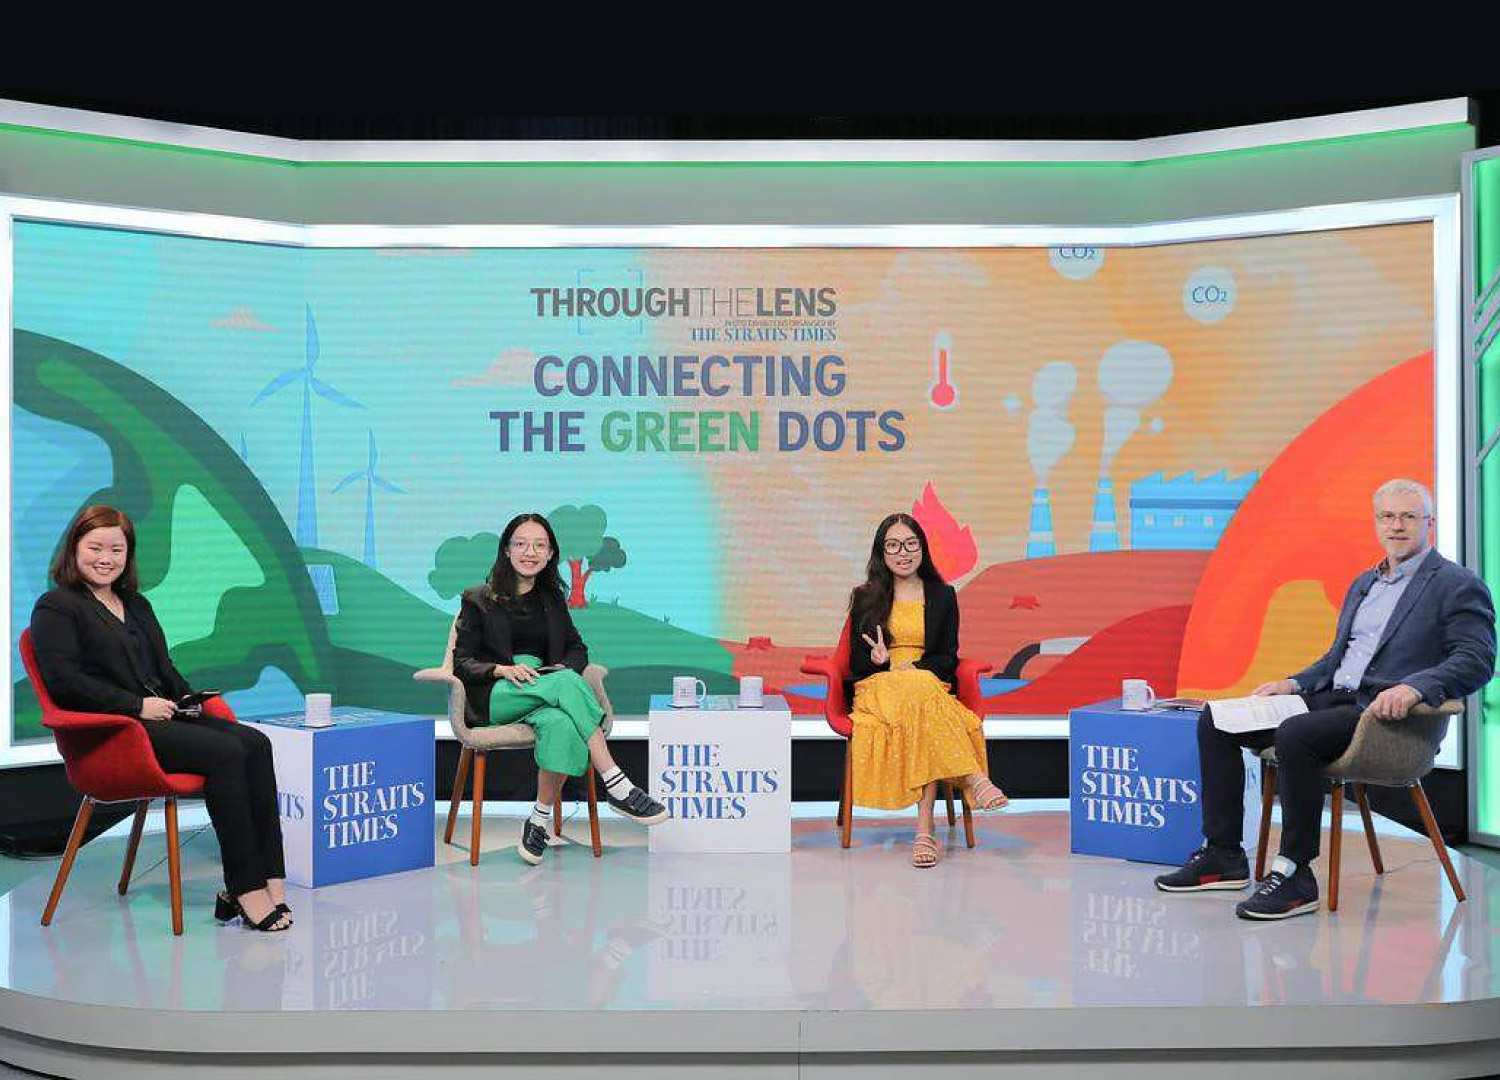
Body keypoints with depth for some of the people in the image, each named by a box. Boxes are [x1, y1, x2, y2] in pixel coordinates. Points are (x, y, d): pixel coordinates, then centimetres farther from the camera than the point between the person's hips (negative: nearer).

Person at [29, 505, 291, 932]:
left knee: (256, 743, -19)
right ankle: (247, 890, -27)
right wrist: (138, 705, -15)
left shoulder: (137, 603, 26)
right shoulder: (55, 608, 2)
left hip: (162, 716, 8)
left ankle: (270, 879, -27)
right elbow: (63, 681, -10)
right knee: (225, 752, -29)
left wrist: (186, 697, 5)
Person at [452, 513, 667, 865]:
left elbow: (577, 650, 23)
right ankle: (616, 785, -37)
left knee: (560, 723, -37)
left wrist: (564, 670, -2)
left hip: (545, 695, 3)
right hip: (495, 699, -3)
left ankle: (539, 822, -29)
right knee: (566, 684, -35)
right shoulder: (479, 600, 10)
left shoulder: (552, 599, 21)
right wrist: (503, 670, -15)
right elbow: (462, 662, 4)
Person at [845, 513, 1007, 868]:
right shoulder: (865, 598, 14)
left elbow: (949, 660, 9)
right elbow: (856, 663, 10)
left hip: (931, 686, 1)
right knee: (922, 693, -38)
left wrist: (913, 667, -12)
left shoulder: (942, 595, 15)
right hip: (877, 689, -1)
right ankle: (975, 781, -47)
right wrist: (880, 661, -14)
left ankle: (924, 830, -46)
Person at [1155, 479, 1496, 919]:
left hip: (1386, 712, -8)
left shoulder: (1459, 586, -1)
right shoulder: (1363, 583, 23)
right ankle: (1223, 856, -2)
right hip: (1332, 699, 9)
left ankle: (1294, 874, -23)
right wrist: (1294, 683, 11)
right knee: (1215, 719, -3)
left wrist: (1414, 687, -30)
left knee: (1295, 734, -36)